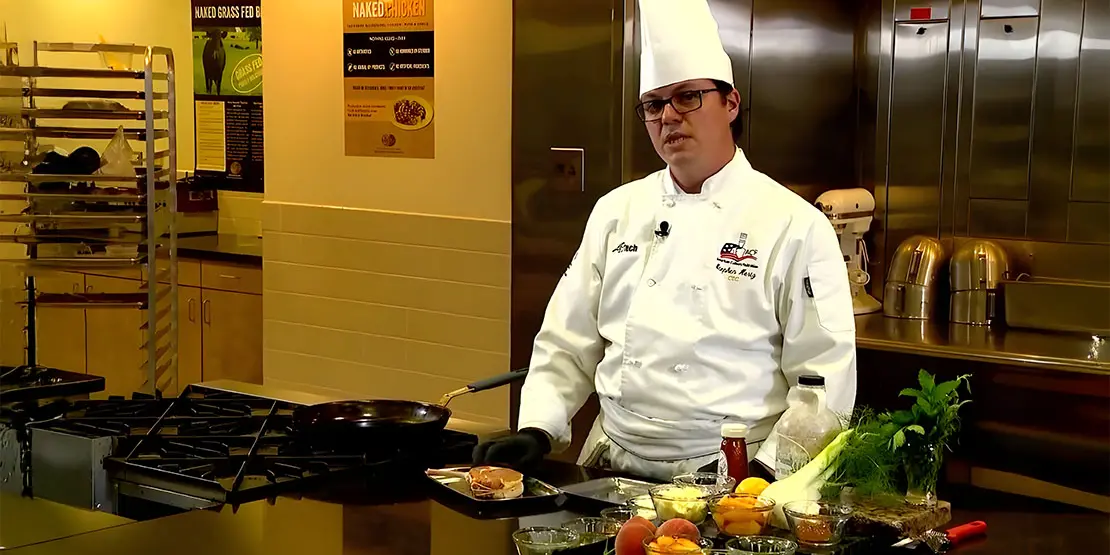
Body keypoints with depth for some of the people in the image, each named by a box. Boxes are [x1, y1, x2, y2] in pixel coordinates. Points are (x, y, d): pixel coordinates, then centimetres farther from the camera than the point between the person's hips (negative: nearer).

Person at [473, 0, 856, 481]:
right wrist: (536, 430, 2)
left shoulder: (796, 226, -2)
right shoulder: (617, 211, 12)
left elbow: (825, 380, -3)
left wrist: (764, 469, -12)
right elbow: (568, 342, 15)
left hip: (726, 481, -4)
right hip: (613, 473, 4)